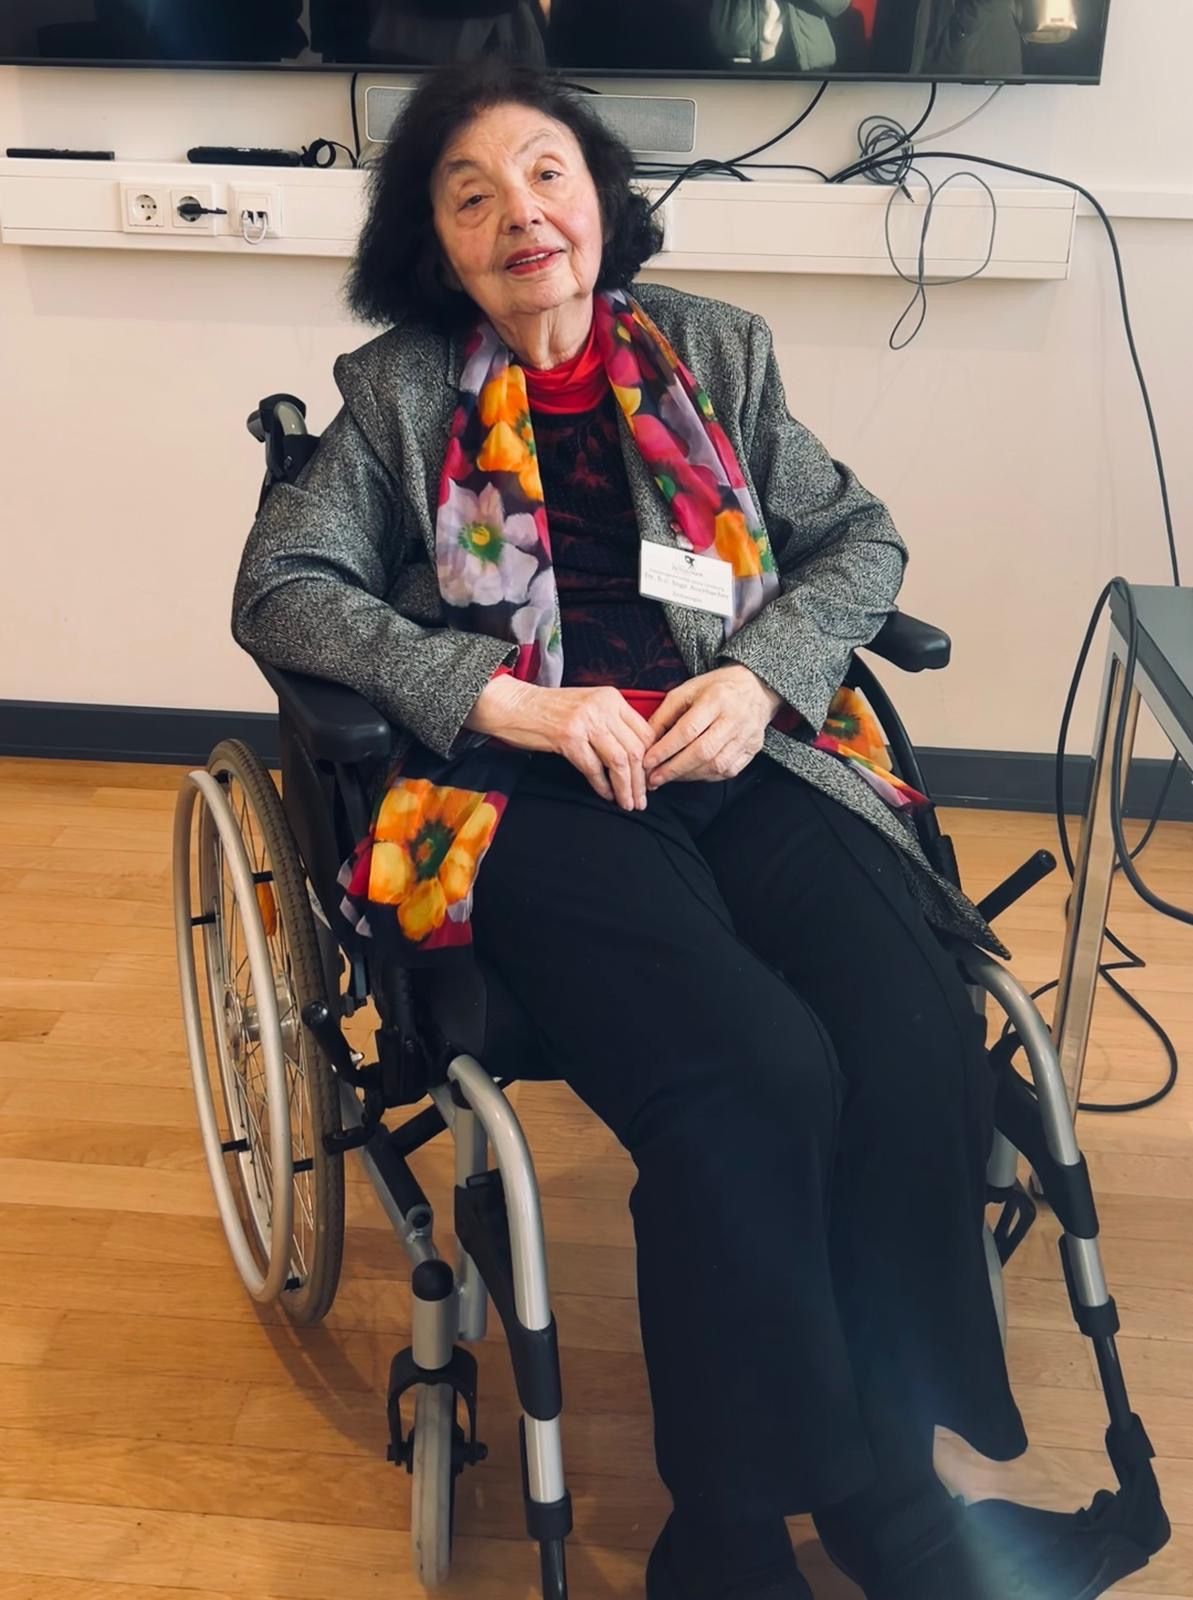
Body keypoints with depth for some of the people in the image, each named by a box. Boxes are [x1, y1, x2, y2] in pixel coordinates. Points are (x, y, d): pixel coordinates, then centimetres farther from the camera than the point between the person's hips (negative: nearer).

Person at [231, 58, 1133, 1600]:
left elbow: (860, 539, 17)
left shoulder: (715, 351, 18)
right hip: (530, 791, -3)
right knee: (758, 1075, -30)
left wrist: (762, 675, -5)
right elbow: (280, 589, 2)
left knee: (922, 1053, -25)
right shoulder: (395, 390, 12)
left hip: (746, 762, 3)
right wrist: (511, 700, -11)